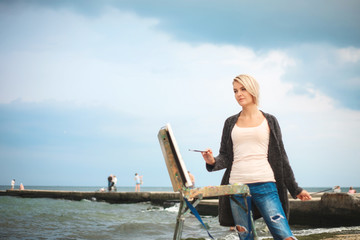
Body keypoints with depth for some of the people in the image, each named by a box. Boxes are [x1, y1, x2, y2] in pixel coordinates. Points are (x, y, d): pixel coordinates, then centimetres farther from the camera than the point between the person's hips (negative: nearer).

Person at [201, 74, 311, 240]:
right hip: (237, 186, 2)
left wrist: (295, 189, 12)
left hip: (265, 185, -2)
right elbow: (225, 157, 13)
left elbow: (281, 157, 13)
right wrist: (213, 162, -10)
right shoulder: (231, 123, 16)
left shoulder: (269, 121, 12)